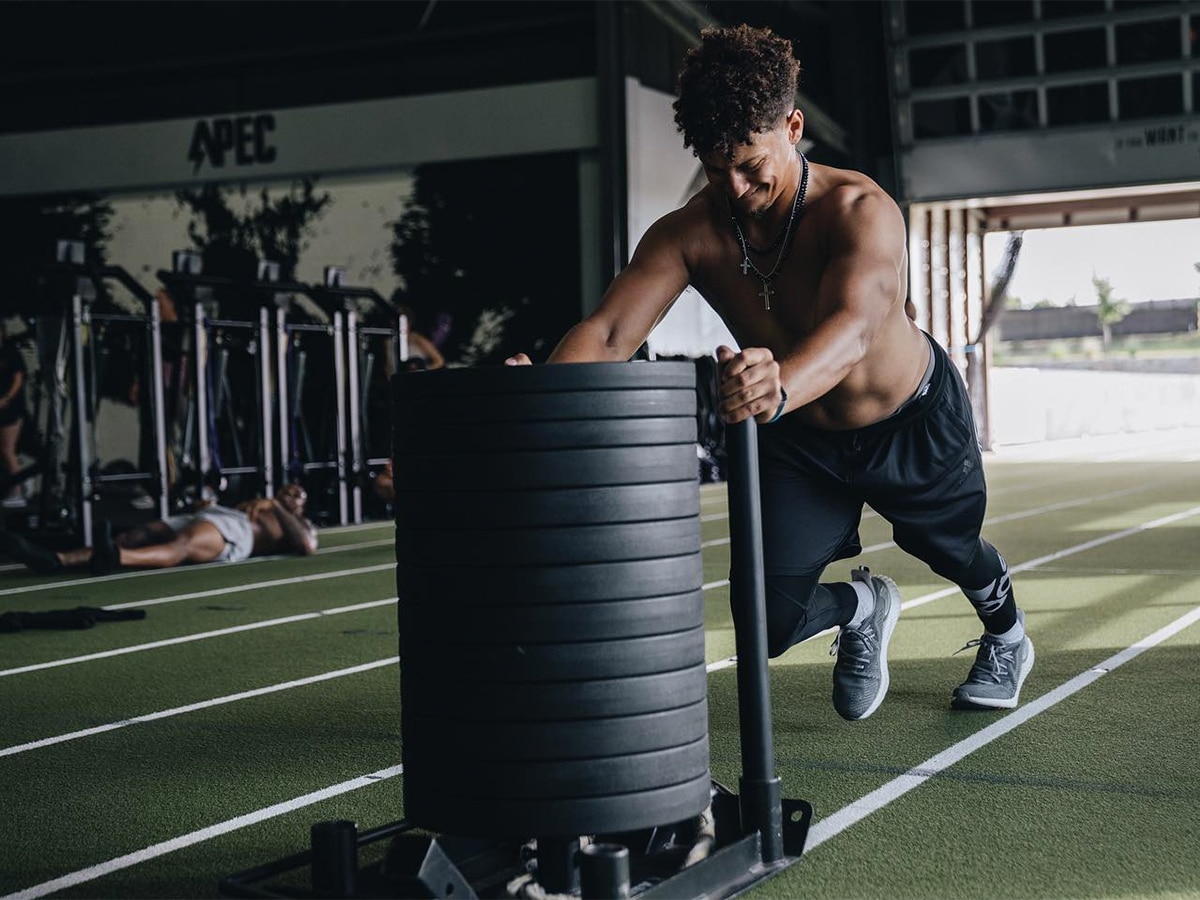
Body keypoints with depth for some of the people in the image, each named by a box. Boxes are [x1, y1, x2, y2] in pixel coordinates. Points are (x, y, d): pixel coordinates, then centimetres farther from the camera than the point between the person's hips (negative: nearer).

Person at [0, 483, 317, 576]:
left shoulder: (299, 525, 29)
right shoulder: (258, 506, 46)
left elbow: (307, 546, 4)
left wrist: (276, 507, 6)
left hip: (232, 531, -6)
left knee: (181, 546, -39)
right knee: (137, 536, -22)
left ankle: (113, 558, -71)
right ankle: (54, 559, -45)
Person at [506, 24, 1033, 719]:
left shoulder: (862, 210, -36)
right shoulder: (689, 234, -25)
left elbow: (852, 327, -54)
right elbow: (609, 332, -36)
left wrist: (781, 386, -76)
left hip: (917, 419, -2)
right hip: (798, 436, 3)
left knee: (954, 550, 23)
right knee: (772, 622, -9)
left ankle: (1007, 636, 63)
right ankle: (862, 608, 30)